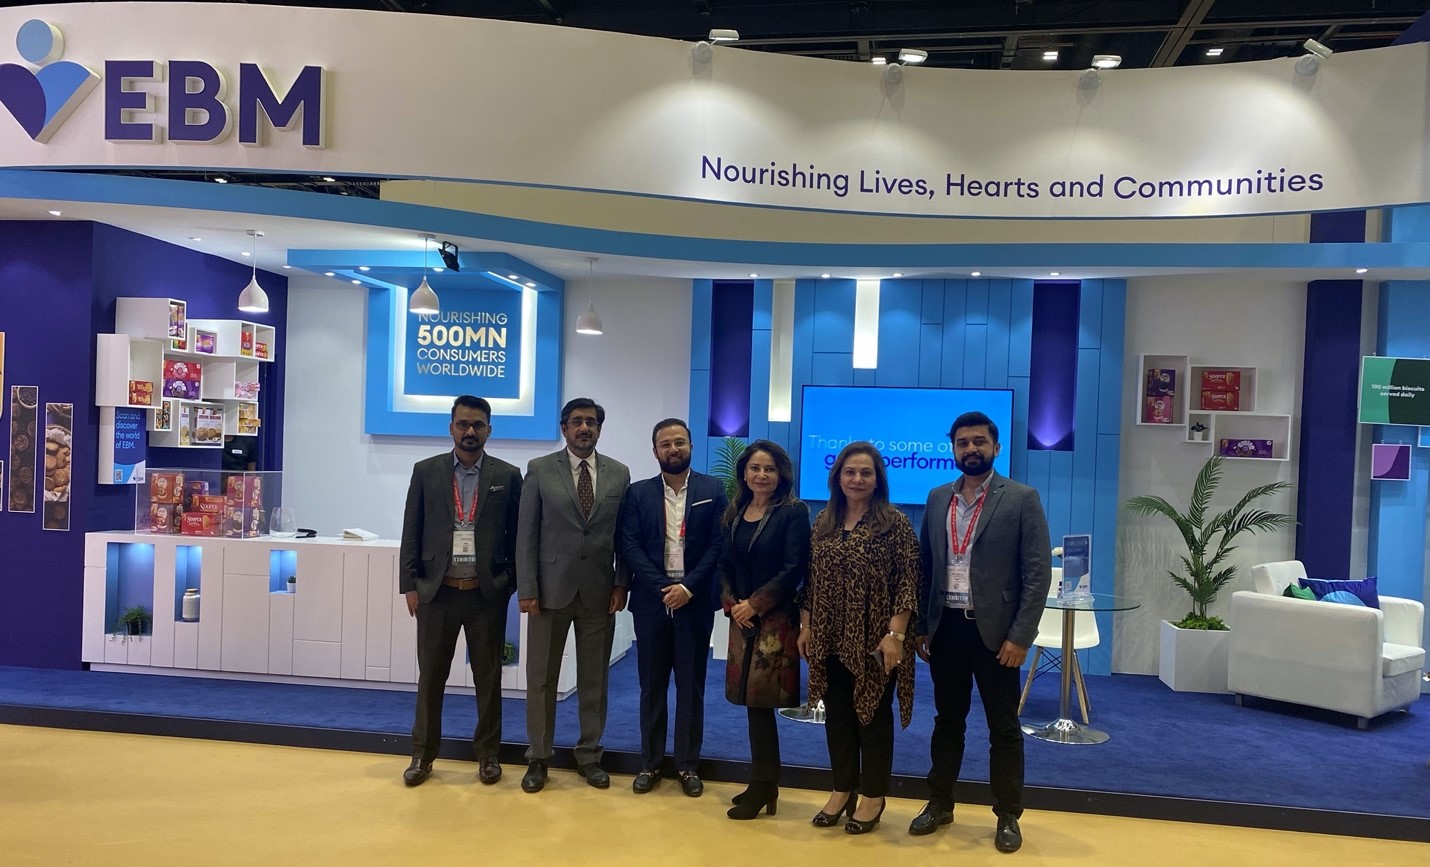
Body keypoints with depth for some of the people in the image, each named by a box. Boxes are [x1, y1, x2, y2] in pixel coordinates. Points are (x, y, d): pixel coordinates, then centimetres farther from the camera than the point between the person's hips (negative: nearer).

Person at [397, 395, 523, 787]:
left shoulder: (507, 475, 2)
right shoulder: (425, 471, 3)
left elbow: (517, 535, 4)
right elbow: (411, 533, 4)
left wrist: (517, 586, 1)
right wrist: (410, 585, -1)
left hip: (487, 594, 0)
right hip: (437, 592, 1)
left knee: (488, 677, 9)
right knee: (430, 677, 10)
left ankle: (488, 754, 22)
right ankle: (422, 754, 24)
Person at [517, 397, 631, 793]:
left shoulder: (619, 474, 5)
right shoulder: (540, 470, -1)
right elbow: (526, 534, -2)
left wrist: (621, 584, 0)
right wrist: (527, 589, -7)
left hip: (599, 592, 2)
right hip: (551, 589, -1)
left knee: (595, 678, 9)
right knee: (541, 677, 7)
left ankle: (589, 755, 23)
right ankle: (538, 758, 21)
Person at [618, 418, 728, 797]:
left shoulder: (713, 490, 2)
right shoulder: (638, 493, 4)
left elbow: (718, 545, -4)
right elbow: (629, 546, -3)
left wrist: (688, 587, -13)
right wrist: (662, 587, -13)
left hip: (695, 601, -1)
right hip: (652, 600, 1)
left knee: (691, 686, 6)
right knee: (652, 685, 9)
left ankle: (688, 764, 18)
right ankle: (650, 763, 20)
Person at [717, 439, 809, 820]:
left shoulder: (793, 513, -7)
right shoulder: (734, 513, 10)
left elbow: (793, 569, -13)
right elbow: (725, 564, 11)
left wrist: (755, 605, -14)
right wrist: (732, 604, -5)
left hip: (775, 618, -5)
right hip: (741, 618, 6)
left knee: (760, 699, -4)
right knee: (752, 698, 9)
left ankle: (762, 786, 9)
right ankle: (765, 782, 21)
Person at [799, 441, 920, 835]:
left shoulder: (894, 522, -8)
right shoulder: (823, 521, 7)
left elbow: (908, 583, -11)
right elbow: (811, 579, 11)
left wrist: (895, 633, -17)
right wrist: (805, 626, 7)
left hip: (874, 638, -5)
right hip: (831, 637, 5)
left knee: (873, 714, 7)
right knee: (837, 714, 12)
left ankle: (873, 796, 21)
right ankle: (842, 789, 27)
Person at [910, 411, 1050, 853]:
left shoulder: (1022, 499, -5)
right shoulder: (937, 498, 8)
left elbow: (1038, 573, -8)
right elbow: (924, 566, 10)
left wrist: (1020, 635, -14)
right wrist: (919, 625, 5)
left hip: (995, 630, -3)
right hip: (946, 628, 4)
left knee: (1004, 727, 8)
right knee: (947, 721, 15)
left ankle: (1008, 816, 22)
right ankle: (940, 804, 29)